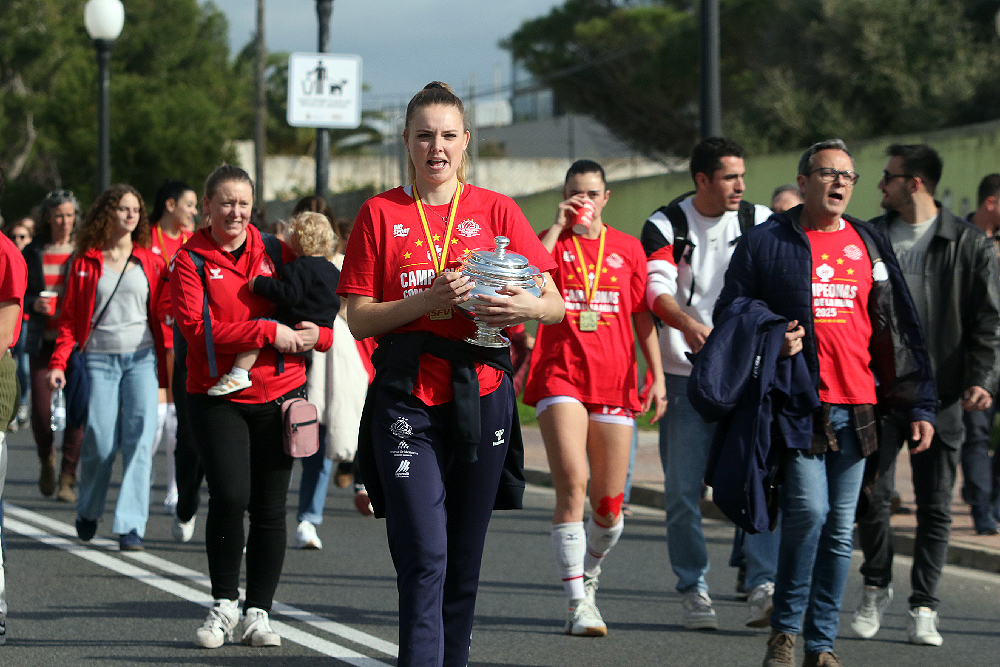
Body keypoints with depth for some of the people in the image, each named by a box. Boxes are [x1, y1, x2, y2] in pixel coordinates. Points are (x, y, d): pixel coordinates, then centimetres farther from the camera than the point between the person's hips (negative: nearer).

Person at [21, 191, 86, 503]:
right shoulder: (33, 252, 8)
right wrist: (33, 304, -10)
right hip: (42, 341, 1)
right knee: (41, 410, -4)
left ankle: (67, 478, 0)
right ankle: (47, 460, 26)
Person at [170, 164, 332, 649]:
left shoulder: (276, 253, 8)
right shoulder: (190, 261, -1)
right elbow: (195, 325, -14)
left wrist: (315, 333, -9)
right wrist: (268, 332, -19)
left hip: (280, 393, 3)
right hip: (216, 396, -3)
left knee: (269, 507, 3)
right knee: (229, 496, -15)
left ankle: (257, 613, 13)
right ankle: (223, 604, 3)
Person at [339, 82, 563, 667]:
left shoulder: (496, 210, 7)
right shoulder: (381, 213, 6)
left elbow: (556, 306, 5)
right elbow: (359, 319, 2)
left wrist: (523, 305, -18)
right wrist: (426, 303, -14)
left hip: (481, 396, 2)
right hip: (406, 399, -2)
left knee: (464, 559, 7)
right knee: (423, 556, -12)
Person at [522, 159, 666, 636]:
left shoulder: (627, 248, 12)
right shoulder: (550, 242, 6)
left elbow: (642, 315, 13)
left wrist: (658, 376, 6)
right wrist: (558, 227, -11)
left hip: (614, 382, 3)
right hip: (560, 377, -3)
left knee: (610, 505, 4)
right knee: (572, 485, -18)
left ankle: (588, 573, 33)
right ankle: (578, 603, -16)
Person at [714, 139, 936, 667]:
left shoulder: (870, 246, 14)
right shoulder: (766, 243, 2)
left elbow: (899, 331, 15)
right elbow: (729, 316, 6)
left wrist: (919, 405, 11)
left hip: (856, 407, 4)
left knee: (841, 528, 5)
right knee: (808, 509, -18)